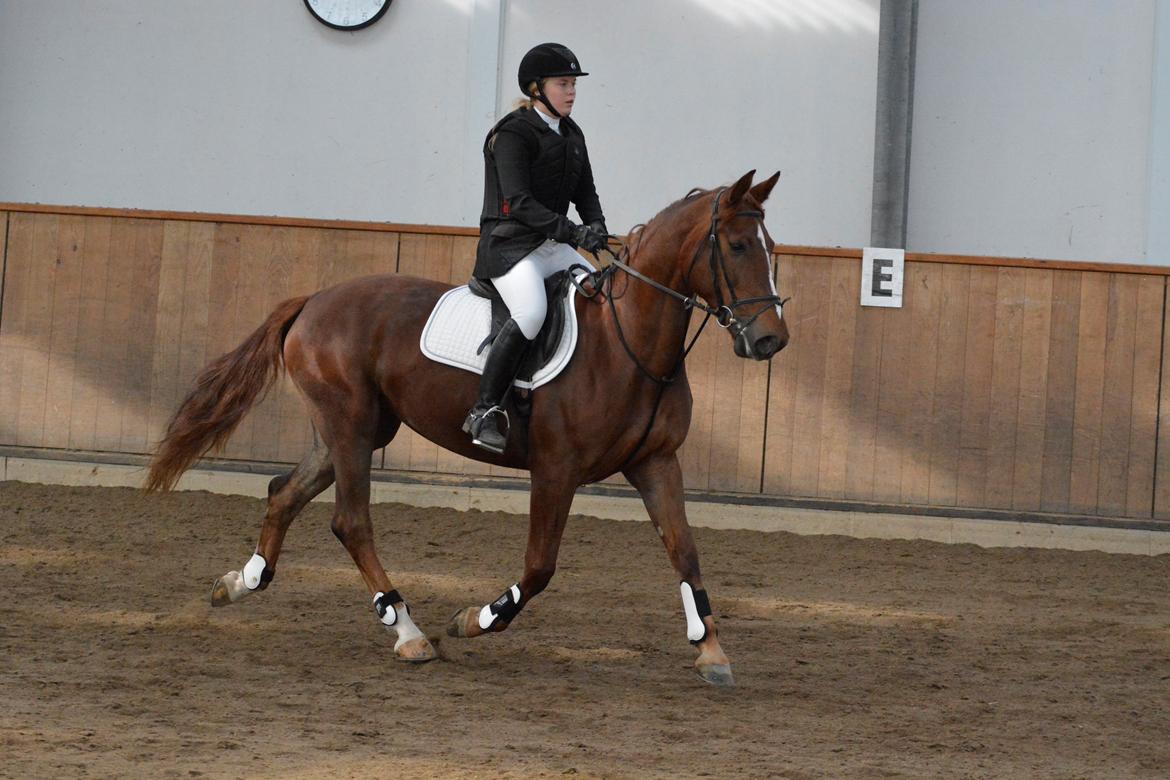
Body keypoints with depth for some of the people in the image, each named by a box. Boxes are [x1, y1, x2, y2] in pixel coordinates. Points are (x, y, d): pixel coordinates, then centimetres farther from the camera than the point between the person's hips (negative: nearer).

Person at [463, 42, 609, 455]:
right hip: (510, 246, -9)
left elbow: (585, 192, 16)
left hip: (553, 247, 9)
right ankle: (484, 412, -27)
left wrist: (596, 227, -6)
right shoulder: (513, 135, -11)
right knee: (530, 313, -31)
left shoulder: (571, 134, 15)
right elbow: (520, 203, -20)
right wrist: (574, 232, -27)